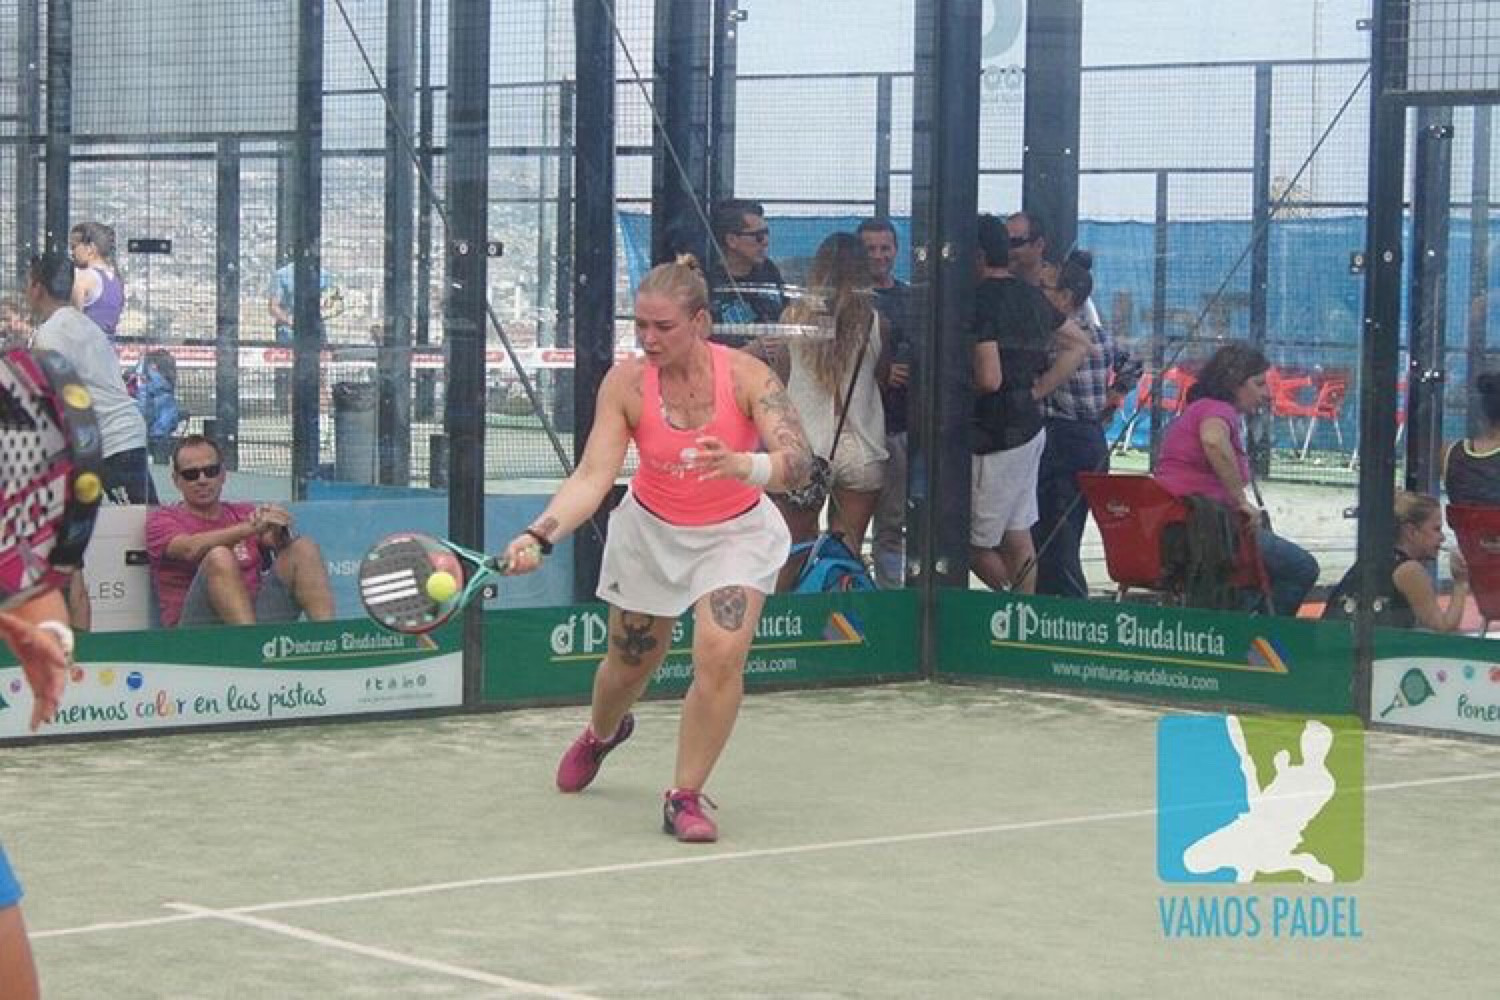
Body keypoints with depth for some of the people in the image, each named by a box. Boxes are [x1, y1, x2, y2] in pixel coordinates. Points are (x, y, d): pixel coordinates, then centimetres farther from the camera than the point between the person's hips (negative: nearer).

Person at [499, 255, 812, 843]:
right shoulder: (626, 383, -20)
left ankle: (685, 797, -6)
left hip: (736, 531, -2)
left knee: (721, 655, -22)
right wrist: (540, 536, -40)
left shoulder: (746, 375, -23)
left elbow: (797, 463, -32)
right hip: (651, 531, 2)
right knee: (631, 660, 16)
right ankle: (602, 733, 54)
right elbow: (593, 476, -25)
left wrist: (742, 465, -53)